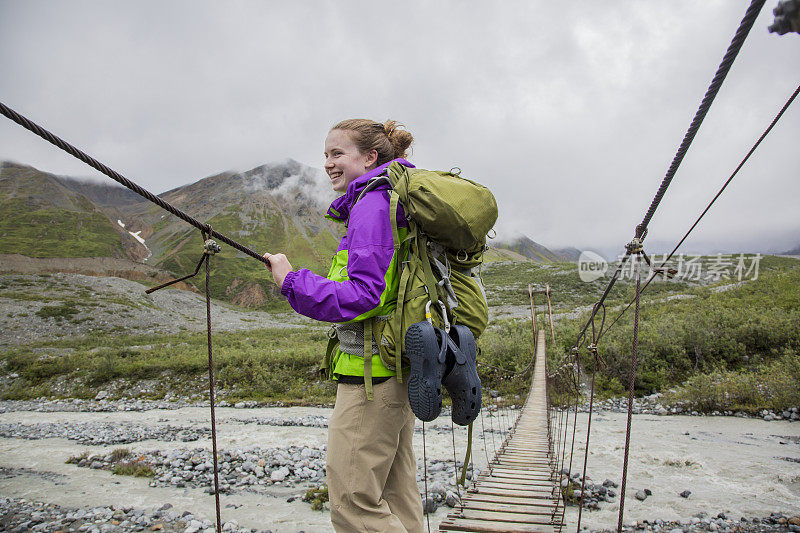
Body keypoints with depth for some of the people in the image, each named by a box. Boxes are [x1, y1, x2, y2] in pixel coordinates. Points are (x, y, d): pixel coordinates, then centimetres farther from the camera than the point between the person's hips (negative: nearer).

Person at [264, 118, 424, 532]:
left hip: (371, 373, -10)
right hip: (397, 372, 10)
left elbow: (366, 296, -22)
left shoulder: (372, 203, -13)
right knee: (397, 497, 17)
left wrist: (293, 282, -19)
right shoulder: (392, 200, 17)